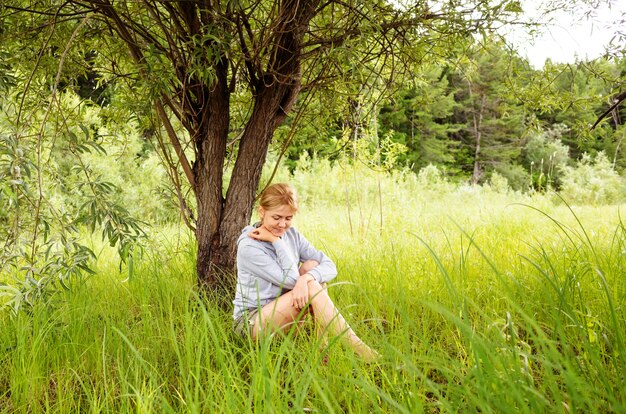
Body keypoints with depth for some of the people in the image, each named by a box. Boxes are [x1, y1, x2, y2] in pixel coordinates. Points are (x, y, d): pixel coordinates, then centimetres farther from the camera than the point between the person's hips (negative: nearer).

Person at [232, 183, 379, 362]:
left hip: (280, 312, 6)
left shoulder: (292, 235, 2)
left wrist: (305, 279, -29)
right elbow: (290, 280, -22)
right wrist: (276, 241, -19)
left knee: (312, 266, -17)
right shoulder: (249, 246, -18)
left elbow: (330, 266, -10)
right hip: (250, 321, -6)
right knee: (312, 287, -27)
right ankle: (357, 349, -26)